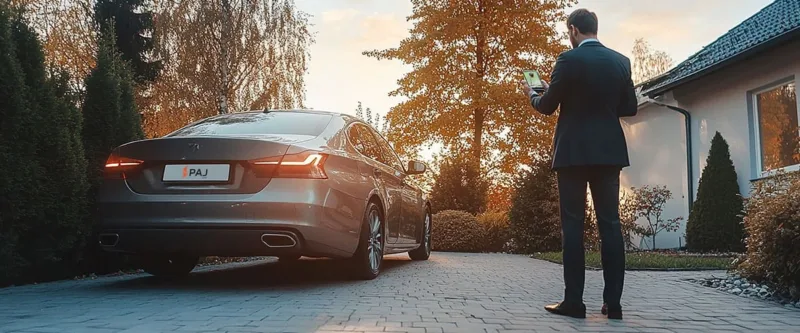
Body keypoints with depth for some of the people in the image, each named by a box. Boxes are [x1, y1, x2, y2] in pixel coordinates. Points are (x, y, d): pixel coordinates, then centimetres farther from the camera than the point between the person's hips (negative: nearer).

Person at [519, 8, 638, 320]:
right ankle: (613, 302, 5)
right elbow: (630, 107, 13)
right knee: (610, 223, 5)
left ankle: (574, 300, 0)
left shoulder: (568, 59, -6)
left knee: (573, 224, -1)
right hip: (608, 151, 4)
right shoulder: (621, 61, 9)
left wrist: (532, 93, 19)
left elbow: (547, 106, -2)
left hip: (573, 151, -4)